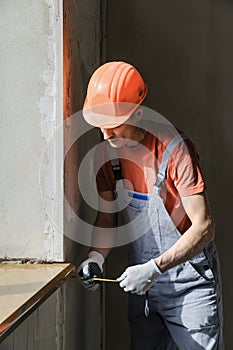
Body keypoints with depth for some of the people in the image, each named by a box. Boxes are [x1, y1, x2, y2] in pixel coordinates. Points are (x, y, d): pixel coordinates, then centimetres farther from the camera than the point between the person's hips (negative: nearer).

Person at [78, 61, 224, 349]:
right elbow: (106, 215, 8)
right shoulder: (106, 152, -2)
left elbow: (204, 227, -23)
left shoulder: (175, 149, -21)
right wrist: (96, 256, -9)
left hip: (189, 284, -5)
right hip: (142, 282, 6)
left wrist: (155, 268, -28)